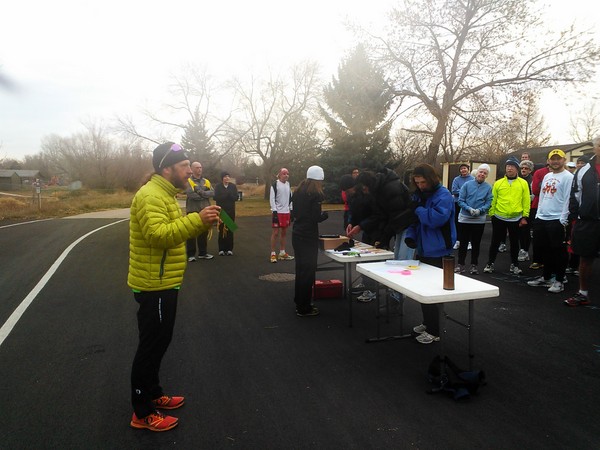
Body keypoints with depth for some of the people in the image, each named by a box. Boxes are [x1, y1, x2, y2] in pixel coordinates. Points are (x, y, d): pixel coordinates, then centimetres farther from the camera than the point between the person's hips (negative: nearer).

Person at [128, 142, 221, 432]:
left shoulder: (163, 194, 14)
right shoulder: (151, 195, -19)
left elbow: (174, 232, 16)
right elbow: (158, 235, -32)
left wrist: (202, 223, 2)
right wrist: (196, 219, -35)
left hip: (163, 283, 10)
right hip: (154, 285, -10)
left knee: (157, 344, 20)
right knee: (151, 347, 1)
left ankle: (153, 395, 36)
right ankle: (142, 413, 15)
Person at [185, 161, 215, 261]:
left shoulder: (206, 181, 13)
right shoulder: (188, 181, -4)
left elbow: (212, 192, -2)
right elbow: (190, 194, -19)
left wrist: (201, 192, -16)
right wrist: (205, 195, -9)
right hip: (193, 211, -5)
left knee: (204, 233, 12)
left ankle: (203, 253, 23)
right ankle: (190, 254, 6)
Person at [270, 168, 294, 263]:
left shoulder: (288, 184, 12)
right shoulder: (275, 184, -8)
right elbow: (272, 198, -12)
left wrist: (291, 209, 13)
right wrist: (274, 211, -17)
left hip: (286, 212, 6)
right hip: (278, 212, -6)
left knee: (284, 233, 11)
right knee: (275, 233, -3)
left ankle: (282, 253, 20)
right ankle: (273, 254, 4)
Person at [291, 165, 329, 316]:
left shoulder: (298, 192, 9)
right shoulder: (316, 194, -15)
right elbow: (316, 218, -19)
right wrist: (325, 214, -1)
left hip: (297, 234, 8)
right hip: (309, 237, -8)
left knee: (300, 269, 19)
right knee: (308, 271, 1)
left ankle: (299, 302, 31)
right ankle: (304, 308, 7)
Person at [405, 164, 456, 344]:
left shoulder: (443, 195, -15)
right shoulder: (419, 194, 9)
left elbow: (438, 218, -29)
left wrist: (418, 208, -20)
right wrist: (410, 235, -4)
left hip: (437, 252, -8)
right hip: (423, 249, 8)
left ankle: (433, 332, 11)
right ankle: (427, 323, 32)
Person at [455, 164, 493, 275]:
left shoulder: (488, 188, 1)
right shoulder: (467, 184, -1)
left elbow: (488, 203, -3)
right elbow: (460, 200, -5)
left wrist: (480, 210, -20)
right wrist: (469, 209, -19)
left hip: (479, 220, 1)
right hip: (464, 218, 0)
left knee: (476, 243, 9)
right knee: (463, 242, 5)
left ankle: (474, 265, 20)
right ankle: (460, 264, 15)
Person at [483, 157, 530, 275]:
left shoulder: (523, 183, -1)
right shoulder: (498, 183, 0)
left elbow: (526, 201, -2)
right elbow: (493, 200, 2)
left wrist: (525, 217, -5)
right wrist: (492, 214, -1)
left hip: (516, 219, 0)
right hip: (499, 218, 0)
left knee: (514, 242, 12)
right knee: (495, 241, 7)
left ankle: (514, 265, 24)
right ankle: (490, 263, 17)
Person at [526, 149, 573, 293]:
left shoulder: (568, 177, -6)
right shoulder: (547, 176, 16)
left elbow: (568, 200, -12)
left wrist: (563, 220, -15)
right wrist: (538, 214, 13)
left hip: (557, 220, -7)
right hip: (541, 219, 7)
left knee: (559, 251, 0)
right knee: (545, 250, 14)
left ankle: (559, 281, 9)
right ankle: (546, 277, 26)